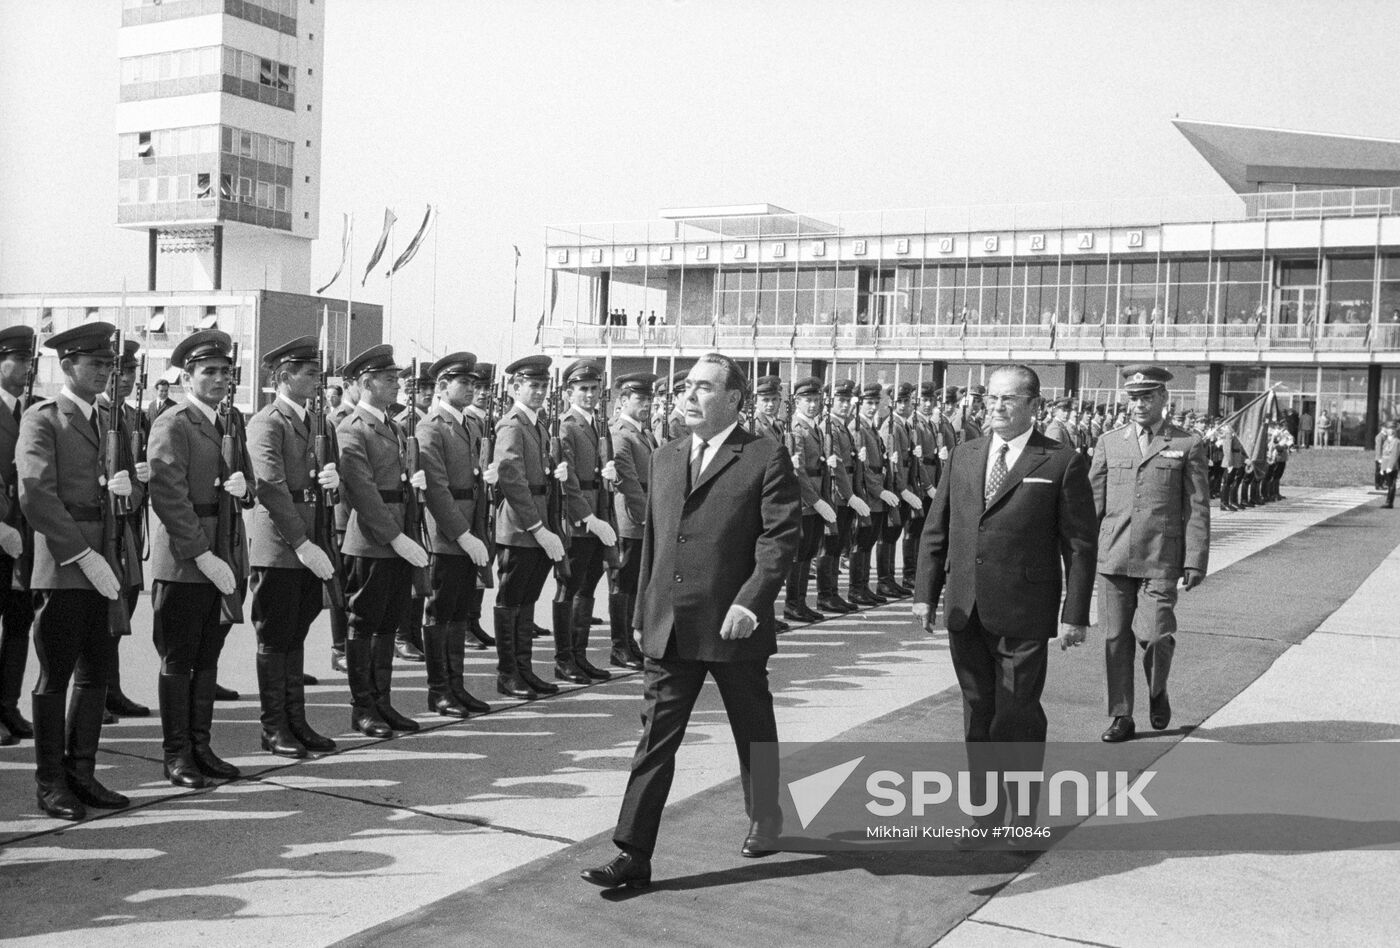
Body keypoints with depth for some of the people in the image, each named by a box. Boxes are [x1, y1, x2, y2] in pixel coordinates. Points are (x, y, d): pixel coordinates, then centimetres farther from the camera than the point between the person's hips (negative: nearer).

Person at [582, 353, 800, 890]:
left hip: (734, 627, -4)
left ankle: (764, 820, 38)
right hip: (669, 630, 4)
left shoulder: (766, 459, -6)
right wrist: (645, 609, 14)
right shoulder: (664, 460, 12)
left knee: (754, 734, 15)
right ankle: (633, 855, 4)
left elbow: (781, 537, -13)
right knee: (656, 739, 2)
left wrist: (749, 602, -22)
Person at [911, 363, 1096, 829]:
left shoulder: (1062, 464, -3)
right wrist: (926, 592, 7)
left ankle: (1024, 820, 15)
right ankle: (987, 813, 23)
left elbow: (1080, 544, -4)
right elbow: (935, 529, 12)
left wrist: (1075, 614, -8)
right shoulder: (963, 456, 11)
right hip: (965, 612, 5)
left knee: (1018, 717, 0)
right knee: (978, 713, 12)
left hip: (1023, 616, -5)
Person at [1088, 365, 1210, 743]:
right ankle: (1121, 717, 17)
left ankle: (1157, 692, 20)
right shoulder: (1110, 444, 12)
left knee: (1154, 635, -11)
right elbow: (1093, 502, 12)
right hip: (1112, 557, 3)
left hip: (1160, 560, -3)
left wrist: (1195, 561, -5)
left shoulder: (1189, 444, 4)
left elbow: (1197, 508, 2)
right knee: (1116, 638, 5)